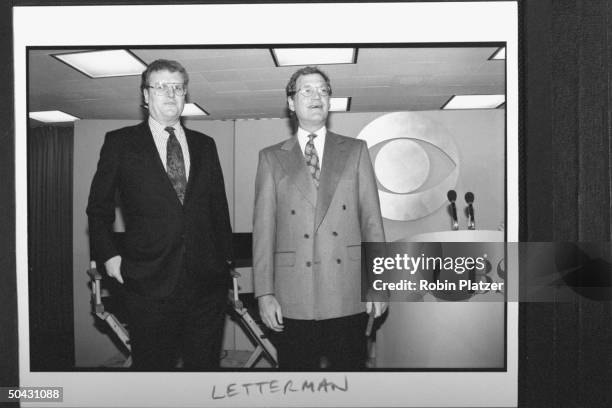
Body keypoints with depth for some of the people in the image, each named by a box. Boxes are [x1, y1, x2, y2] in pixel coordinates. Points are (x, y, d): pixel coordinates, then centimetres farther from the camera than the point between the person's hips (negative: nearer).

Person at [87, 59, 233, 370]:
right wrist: (108, 255, 0)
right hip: (149, 283, -2)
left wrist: (226, 262, 10)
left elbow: (219, 208, 14)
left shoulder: (204, 145, 13)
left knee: (205, 365, 9)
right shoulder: (120, 143, 6)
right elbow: (98, 207, 9)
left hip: (207, 282, 3)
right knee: (152, 368, 7)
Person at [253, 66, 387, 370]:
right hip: (293, 301, 0)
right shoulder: (271, 158, 8)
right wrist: (264, 293, -3)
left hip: (348, 297, 1)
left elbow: (371, 218, 6)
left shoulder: (355, 151, 11)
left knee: (350, 367, 6)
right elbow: (263, 228, 3)